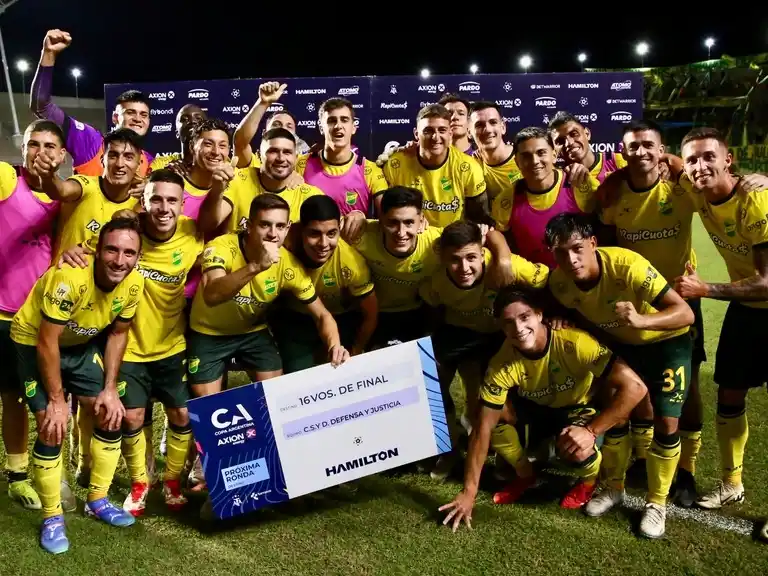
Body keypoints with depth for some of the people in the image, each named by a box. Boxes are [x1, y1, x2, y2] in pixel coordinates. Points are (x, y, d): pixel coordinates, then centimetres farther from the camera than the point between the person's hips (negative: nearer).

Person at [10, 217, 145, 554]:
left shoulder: (134, 283, -18)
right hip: (34, 343, -5)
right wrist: (57, 400, -21)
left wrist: (110, 389, -5)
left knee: (112, 417, 2)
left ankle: (98, 500, 21)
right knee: (53, 429, -11)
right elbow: (47, 341, -28)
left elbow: (118, 333, -3)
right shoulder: (70, 277, -36)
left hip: (82, 344, 6)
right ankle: (52, 517, 8)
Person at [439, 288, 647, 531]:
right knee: (494, 411, -23)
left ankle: (589, 480, 6)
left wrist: (591, 430, -44)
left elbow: (634, 387, -38)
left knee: (575, 452, -33)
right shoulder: (502, 364, -26)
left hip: (582, 408, -3)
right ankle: (525, 475, 4)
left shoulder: (574, 343, -36)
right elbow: (484, 427, -23)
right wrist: (468, 492, -24)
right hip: (539, 407, 3)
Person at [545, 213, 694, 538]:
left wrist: (642, 320, -57)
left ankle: (657, 502, 13)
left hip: (667, 340, -4)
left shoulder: (627, 265, -38)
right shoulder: (559, 282, -22)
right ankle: (614, 488, 24)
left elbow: (685, 313, -41)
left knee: (665, 423, -8)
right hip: (620, 342, 4)